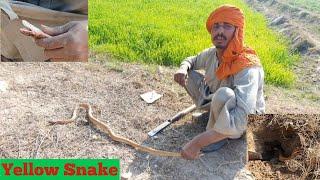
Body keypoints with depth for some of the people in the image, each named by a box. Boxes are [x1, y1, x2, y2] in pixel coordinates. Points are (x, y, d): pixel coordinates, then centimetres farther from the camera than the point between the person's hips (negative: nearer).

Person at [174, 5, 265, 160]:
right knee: (188, 73, -2)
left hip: (244, 122, -6)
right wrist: (183, 68, -19)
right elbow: (191, 60, 8)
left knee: (224, 94, -40)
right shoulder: (212, 53, -13)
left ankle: (218, 138, -10)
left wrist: (197, 143, -48)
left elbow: (241, 121, -46)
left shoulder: (248, 68, -36)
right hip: (218, 105, 7)